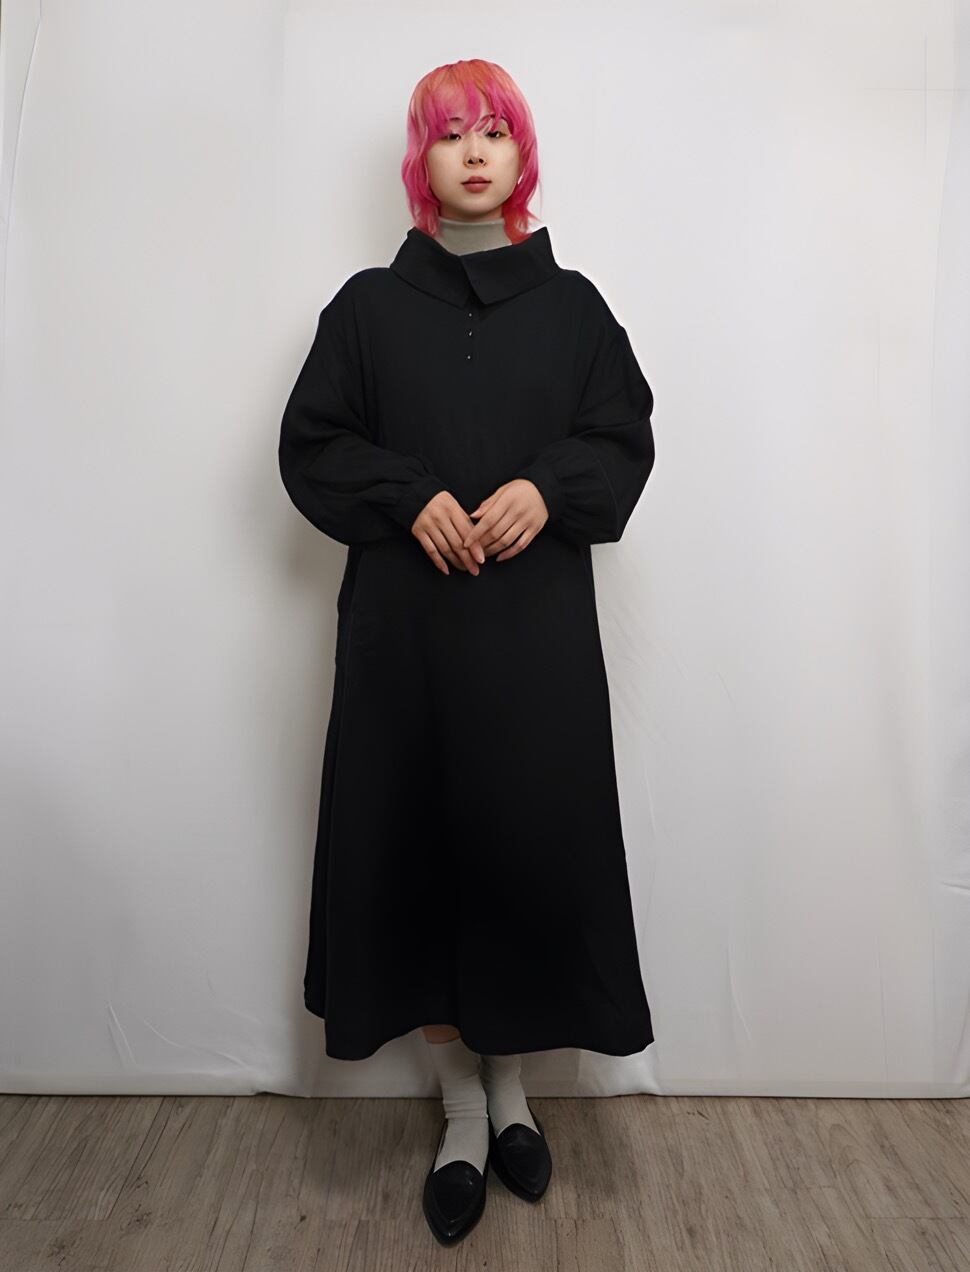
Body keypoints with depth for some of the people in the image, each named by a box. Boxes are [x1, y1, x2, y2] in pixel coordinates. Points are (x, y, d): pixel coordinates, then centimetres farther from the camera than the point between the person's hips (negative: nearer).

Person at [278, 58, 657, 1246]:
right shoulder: (368, 304, 10)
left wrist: (548, 490, -12)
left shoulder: (572, 303, 12)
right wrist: (410, 497, -12)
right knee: (416, 846, 2)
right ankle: (462, 1105, 24)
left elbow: (626, 441, 8)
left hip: (537, 625, 1)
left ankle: (511, 1083, 28)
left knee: (530, 839, 2)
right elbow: (310, 446, 5)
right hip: (402, 623, 0)